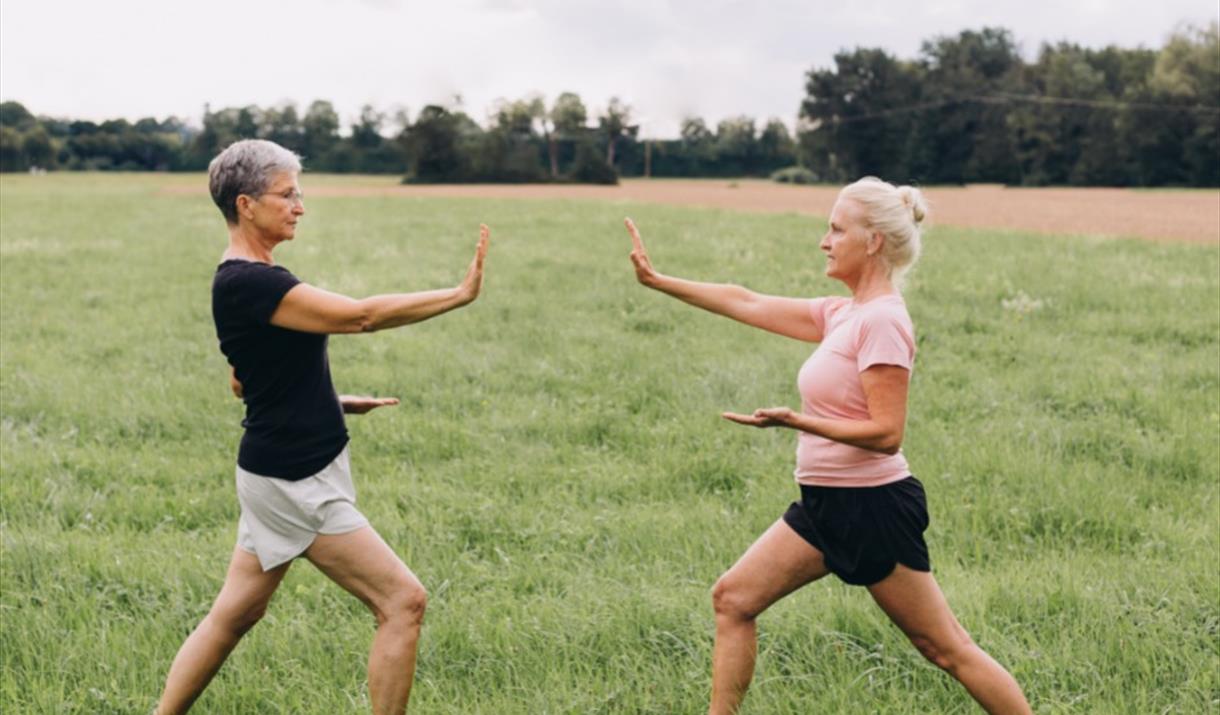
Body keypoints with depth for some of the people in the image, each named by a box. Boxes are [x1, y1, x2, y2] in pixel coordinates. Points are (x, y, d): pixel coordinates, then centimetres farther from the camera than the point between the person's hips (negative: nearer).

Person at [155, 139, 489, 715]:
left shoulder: (245, 281, 11)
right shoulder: (248, 283, -21)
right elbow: (362, 316, -25)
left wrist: (331, 402, 16)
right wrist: (460, 295, -21)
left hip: (282, 471, 10)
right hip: (294, 480, -10)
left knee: (234, 614, 17)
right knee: (403, 601, -5)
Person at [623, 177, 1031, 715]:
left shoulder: (881, 321, -17)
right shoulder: (841, 315, 9)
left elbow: (887, 433, -21)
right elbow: (748, 304, 14)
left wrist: (796, 422, -28)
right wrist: (656, 281, 15)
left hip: (871, 508, -9)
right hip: (826, 503, 9)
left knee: (946, 648, -1)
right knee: (733, 599, 6)